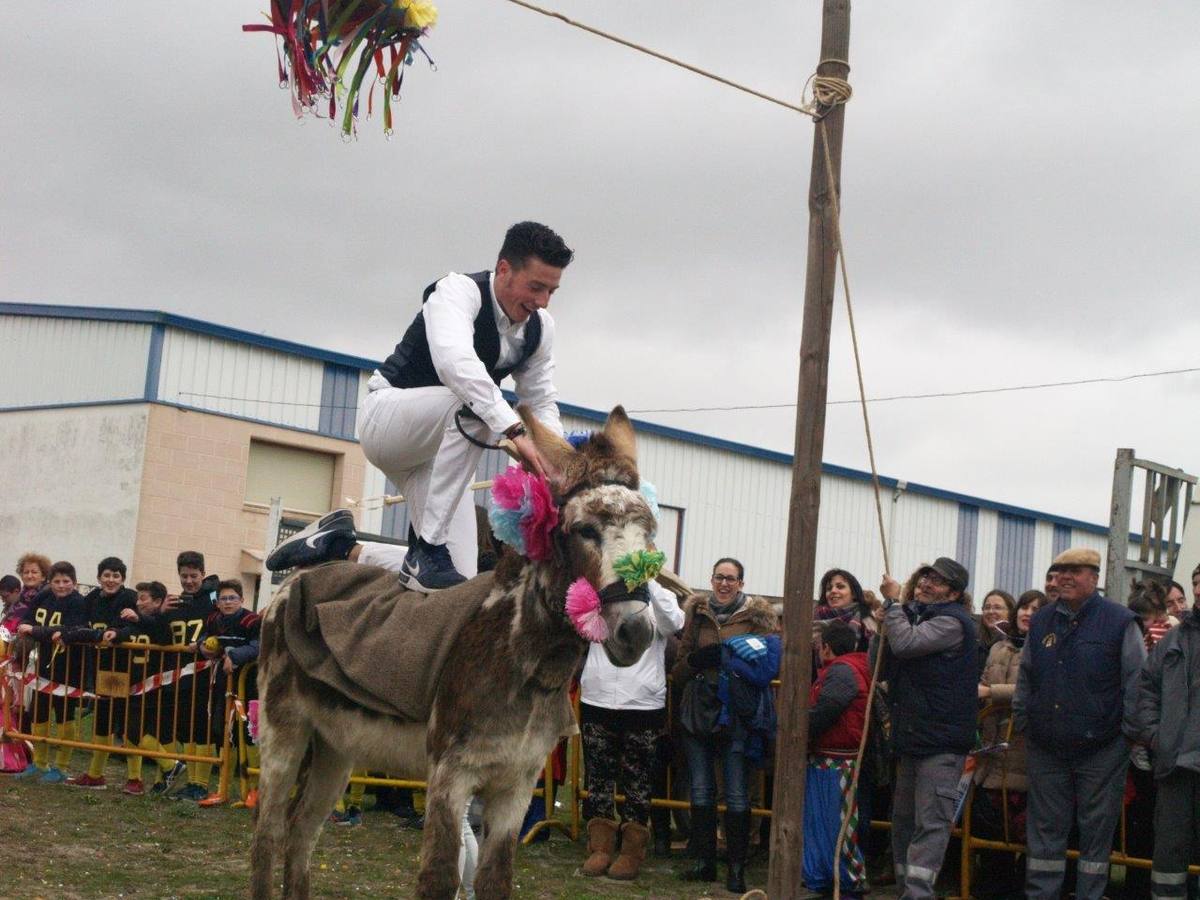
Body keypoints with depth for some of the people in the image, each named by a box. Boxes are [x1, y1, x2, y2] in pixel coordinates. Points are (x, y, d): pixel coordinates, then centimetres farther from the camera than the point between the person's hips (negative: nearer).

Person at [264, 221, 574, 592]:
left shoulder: (540, 328, -1)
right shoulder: (460, 291, -22)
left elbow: (542, 403, 5)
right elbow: (454, 361, -42)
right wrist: (514, 430, -53)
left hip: (438, 447, 7)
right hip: (386, 415, -7)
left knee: (461, 576, -6)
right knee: (474, 406, -40)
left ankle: (342, 546, 13)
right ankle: (428, 551, -33)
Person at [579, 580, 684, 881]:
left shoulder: (658, 598, 2)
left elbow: (673, 622, -18)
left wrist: (648, 581, -23)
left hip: (643, 707, -2)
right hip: (597, 703, 2)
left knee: (638, 782, 4)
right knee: (598, 778, 8)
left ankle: (632, 852, 12)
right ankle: (601, 847, 17)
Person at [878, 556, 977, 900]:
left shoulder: (952, 622, -13)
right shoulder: (921, 615, 17)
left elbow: (905, 644, -25)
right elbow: (885, 669, 21)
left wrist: (894, 602, -11)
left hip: (941, 739, -10)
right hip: (913, 736, 10)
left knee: (930, 822, -11)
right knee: (904, 818, 16)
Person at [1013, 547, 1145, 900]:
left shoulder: (1120, 622, -5)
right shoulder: (1041, 622, 10)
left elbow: (1136, 682, -3)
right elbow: (1025, 679, 19)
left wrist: (1130, 732, -5)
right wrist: (1022, 722, 14)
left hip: (1101, 749, -4)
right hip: (1046, 748, 4)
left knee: (1096, 829, 5)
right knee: (1046, 830, 8)